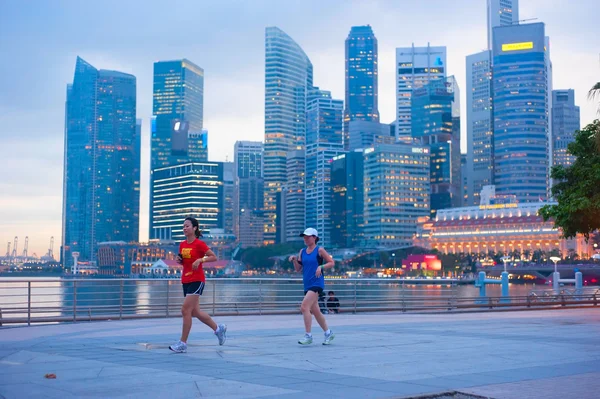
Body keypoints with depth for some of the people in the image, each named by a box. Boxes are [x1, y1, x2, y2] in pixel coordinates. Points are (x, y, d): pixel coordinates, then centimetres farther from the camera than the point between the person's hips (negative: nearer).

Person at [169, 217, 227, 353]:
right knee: (195, 312, 13)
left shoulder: (199, 244, -10)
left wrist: (200, 260, -22)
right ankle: (218, 328, 32)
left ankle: (183, 344, -7)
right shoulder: (182, 244, 10)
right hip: (186, 280, 8)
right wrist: (180, 260, 1)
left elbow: (214, 257, -8)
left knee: (185, 310, -13)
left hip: (197, 280, -8)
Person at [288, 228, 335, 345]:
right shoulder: (302, 251, 12)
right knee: (315, 311, 12)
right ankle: (328, 333, 28)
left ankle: (308, 336, -13)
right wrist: (294, 260, -5)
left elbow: (331, 263, -1)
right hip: (307, 285, 7)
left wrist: (321, 267, -17)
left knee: (304, 307, -19)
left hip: (317, 283, -7)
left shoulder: (319, 250, -4)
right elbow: (298, 269, 13)